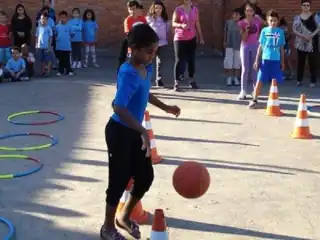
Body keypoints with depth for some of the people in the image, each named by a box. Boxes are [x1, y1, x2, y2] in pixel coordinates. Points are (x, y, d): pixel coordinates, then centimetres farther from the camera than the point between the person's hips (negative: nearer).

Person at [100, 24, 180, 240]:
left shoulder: (147, 68, 2)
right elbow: (119, 108, -39)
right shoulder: (129, 74, -26)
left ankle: (124, 217, 34)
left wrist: (165, 107, 28)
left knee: (146, 176, 13)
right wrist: (143, 131, -46)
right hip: (119, 132, -9)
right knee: (120, 180, 2)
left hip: (134, 131, 9)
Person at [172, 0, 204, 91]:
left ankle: (191, 81, 20)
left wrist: (201, 37, 12)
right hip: (180, 39, -3)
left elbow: (197, 24, 10)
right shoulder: (178, 10, -7)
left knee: (191, 60, 9)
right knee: (179, 60, -3)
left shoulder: (195, 9, 4)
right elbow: (173, 23, -8)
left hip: (192, 39, 4)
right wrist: (181, 25, -28)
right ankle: (176, 82, -1)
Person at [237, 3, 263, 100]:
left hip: (255, 46, 1)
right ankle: (243, 92, 3)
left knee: (254, 69, 6)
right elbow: (243, 39, -9)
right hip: (245, 47, -1)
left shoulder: (258, 21, -2)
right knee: (245, 69, 0)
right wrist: (246, 30, -22)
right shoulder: (242, 23, -5)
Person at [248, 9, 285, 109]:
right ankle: (254, 100, 8)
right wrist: (257, 60, 2)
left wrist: (282, 62, 11)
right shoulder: (264, 31, 1)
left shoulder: (280, 32, 4)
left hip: (276, 60, 1)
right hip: (265, 59, -1)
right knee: (259, 81, 0)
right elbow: (260, 46, 5)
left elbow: (281, 48, 10)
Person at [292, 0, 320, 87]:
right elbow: (294, 29, 1)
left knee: (313, 62, -2)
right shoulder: (297, 17, 6)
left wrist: (311, 35, -16)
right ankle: (299, 80, 15)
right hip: (301, 43, 1)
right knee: (300, 62, 6)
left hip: (312, 43, -1)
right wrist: (302, 36, -14)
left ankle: (313, 81, 3)